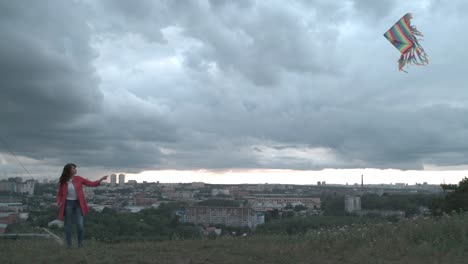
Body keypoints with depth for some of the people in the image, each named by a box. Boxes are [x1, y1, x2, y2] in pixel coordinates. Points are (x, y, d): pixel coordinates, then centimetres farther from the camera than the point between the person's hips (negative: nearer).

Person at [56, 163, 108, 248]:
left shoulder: (78, 179, -3)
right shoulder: (62, 182, -3)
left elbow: (92, 184, -3)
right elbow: (59, 194, 6)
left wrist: (101, 179, -18)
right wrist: (58, 202, -13)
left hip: (78, 203, 0)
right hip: (68, 204, 0)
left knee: (80, 224, -7)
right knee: (68, 224, 4)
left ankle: (80, 242, 10)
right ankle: (69, 243, 17)